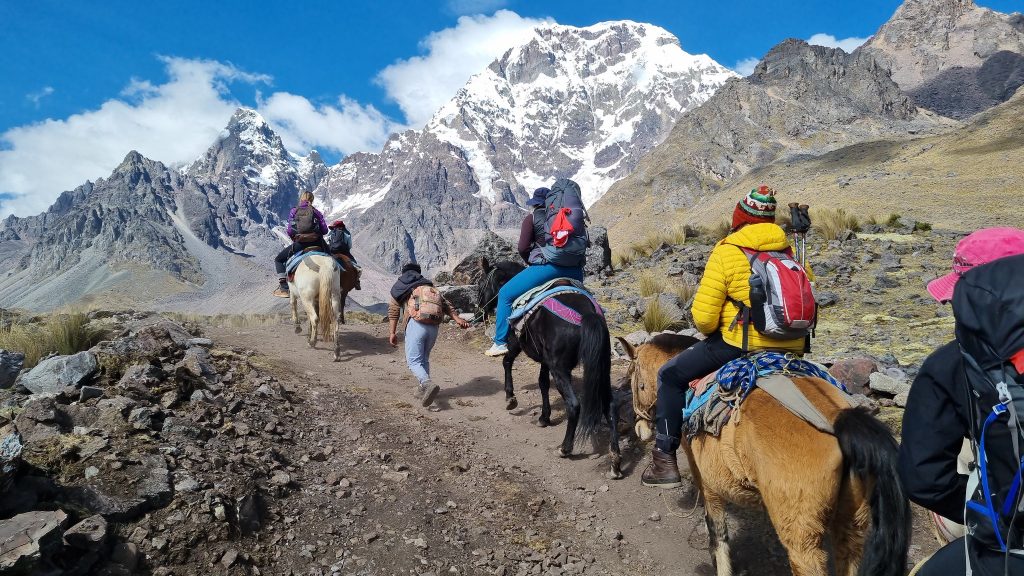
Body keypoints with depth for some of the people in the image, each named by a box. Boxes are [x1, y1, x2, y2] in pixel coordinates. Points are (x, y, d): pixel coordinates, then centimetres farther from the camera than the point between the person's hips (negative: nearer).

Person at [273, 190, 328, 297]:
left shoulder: (294, 211, 6)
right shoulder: (316, 212, 7)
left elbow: (290, 231, -1)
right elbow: (324, 230, 0)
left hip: (299, 244, -1)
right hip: (316, 243, 1)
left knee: (279, 260, 20)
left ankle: (284, 287, 8)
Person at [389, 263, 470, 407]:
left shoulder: (399, 286, 19)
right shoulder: (430, 286, 28)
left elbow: (393, 310, 5)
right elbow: (445, 303, 13)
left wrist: (392, 332, 0)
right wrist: (457, 318, 3)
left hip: (416, 323, -4)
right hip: (434, 326, 4)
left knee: (413, 360, -3)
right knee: (424, 358, 21)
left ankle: (428, 384, -27)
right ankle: (423, 389, 21)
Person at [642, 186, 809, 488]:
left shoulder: (726, 252, -9)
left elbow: (703, 317, -13)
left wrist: (709, 330, 9)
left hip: (743, 344, -6)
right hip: (794, 349, 6)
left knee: (671, 375, 9)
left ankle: (665, 459, 6)